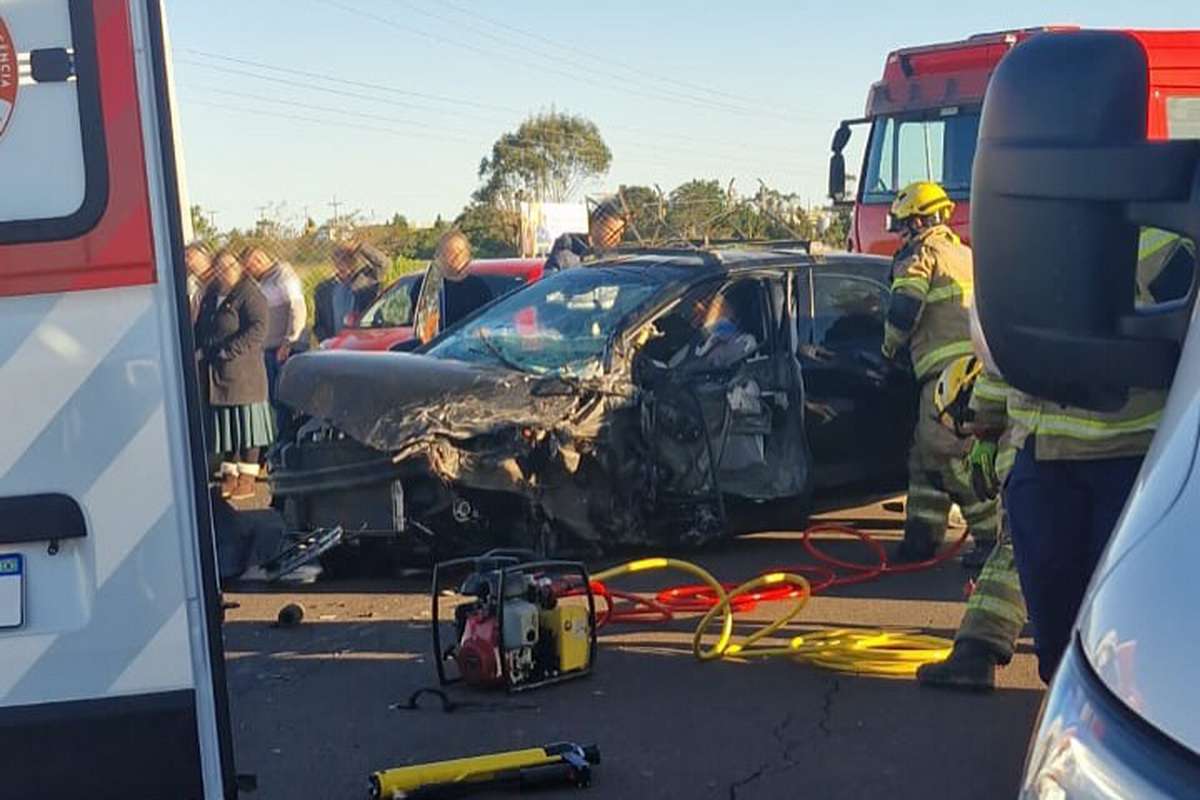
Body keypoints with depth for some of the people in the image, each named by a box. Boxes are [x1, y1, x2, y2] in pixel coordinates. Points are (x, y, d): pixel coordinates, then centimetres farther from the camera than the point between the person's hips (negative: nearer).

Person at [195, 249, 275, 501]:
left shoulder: (250, 296, -10)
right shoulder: (211, 296, 15)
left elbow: (257, 330, -19)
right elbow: (200, 327, 24)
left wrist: (229, 351, -21)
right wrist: (199, 349, 6)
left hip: (244, 373, -7)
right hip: (215, 375, 7)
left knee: (245, 425, -1)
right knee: (224, 425, 11)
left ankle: (247, 477, 4)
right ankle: (230, 473, 19)